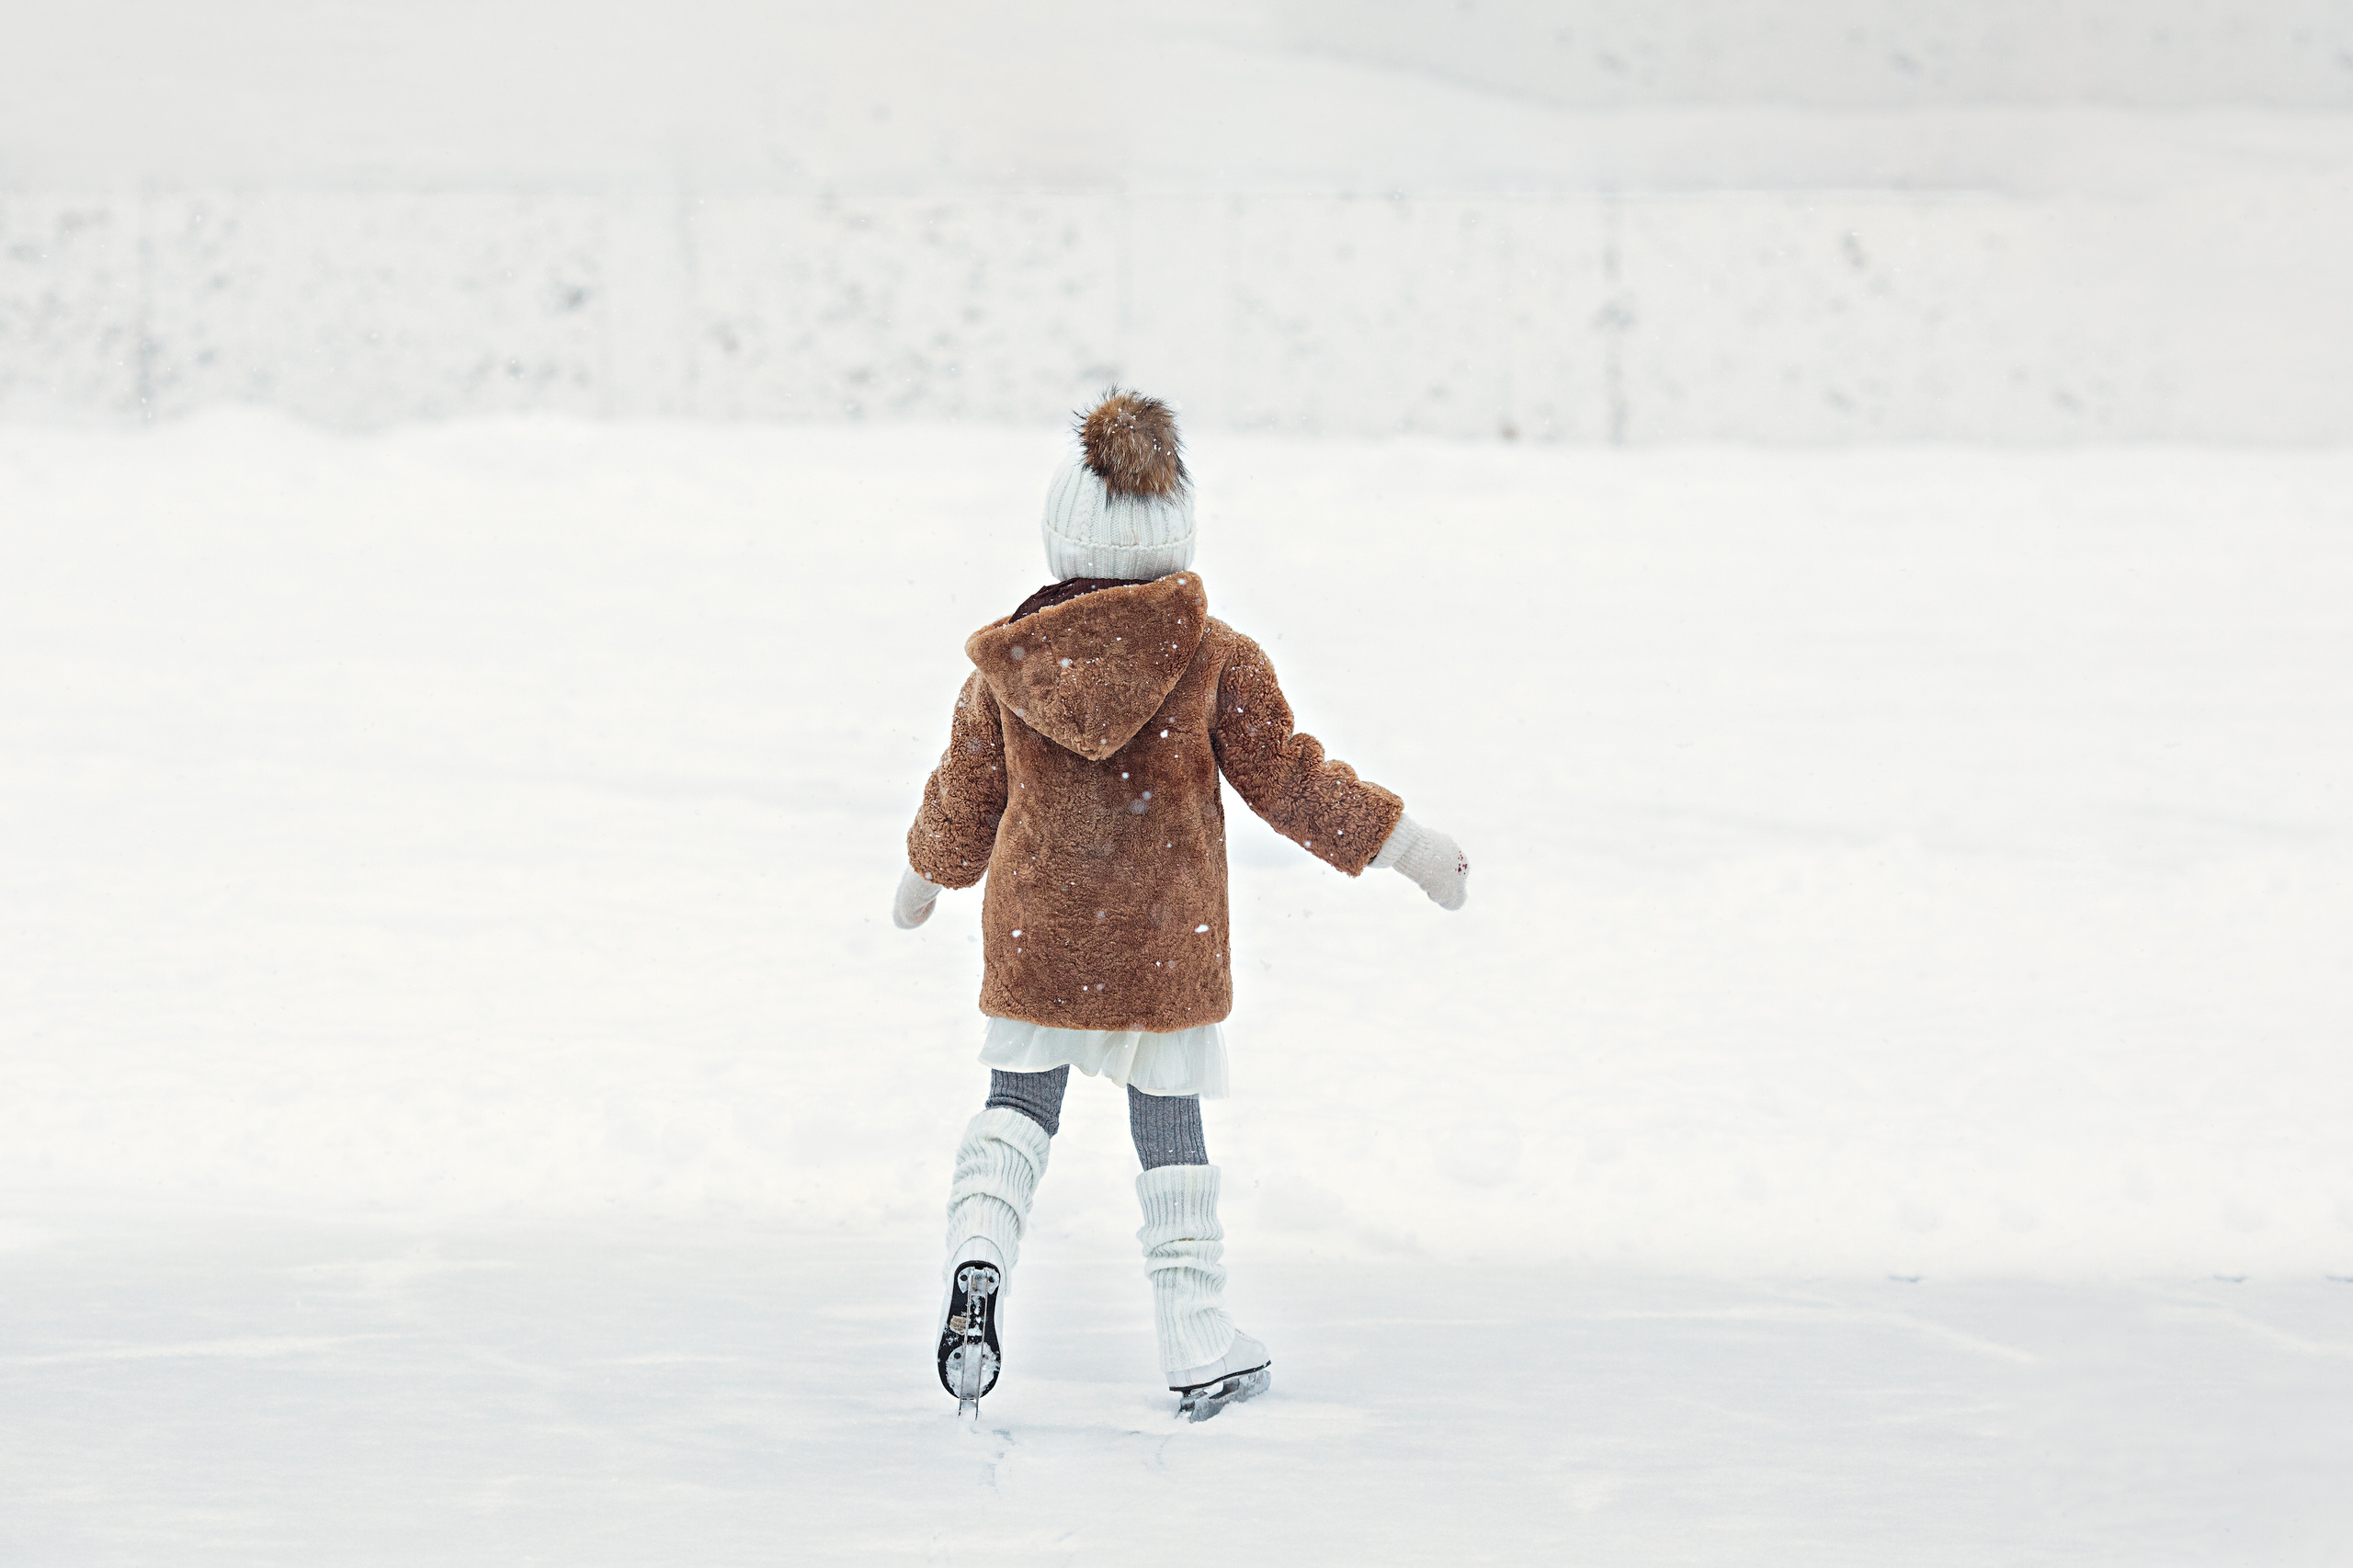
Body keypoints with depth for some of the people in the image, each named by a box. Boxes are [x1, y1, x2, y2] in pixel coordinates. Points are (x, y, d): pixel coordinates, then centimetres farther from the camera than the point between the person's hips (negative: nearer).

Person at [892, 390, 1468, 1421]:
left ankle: (977, 1257, -11)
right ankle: (1198, 1351, 13)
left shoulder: (1006, 664, -4)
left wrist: (924, 875, 28)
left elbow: (963, 805, 7)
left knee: (1018, 1104, 17)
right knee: (1170, 1131, 11)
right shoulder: (1214, 657, -10)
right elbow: (1287, 779, -6)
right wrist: (1403, 845, 5)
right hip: (1168, 942, -1)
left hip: (1035, 937, 1)